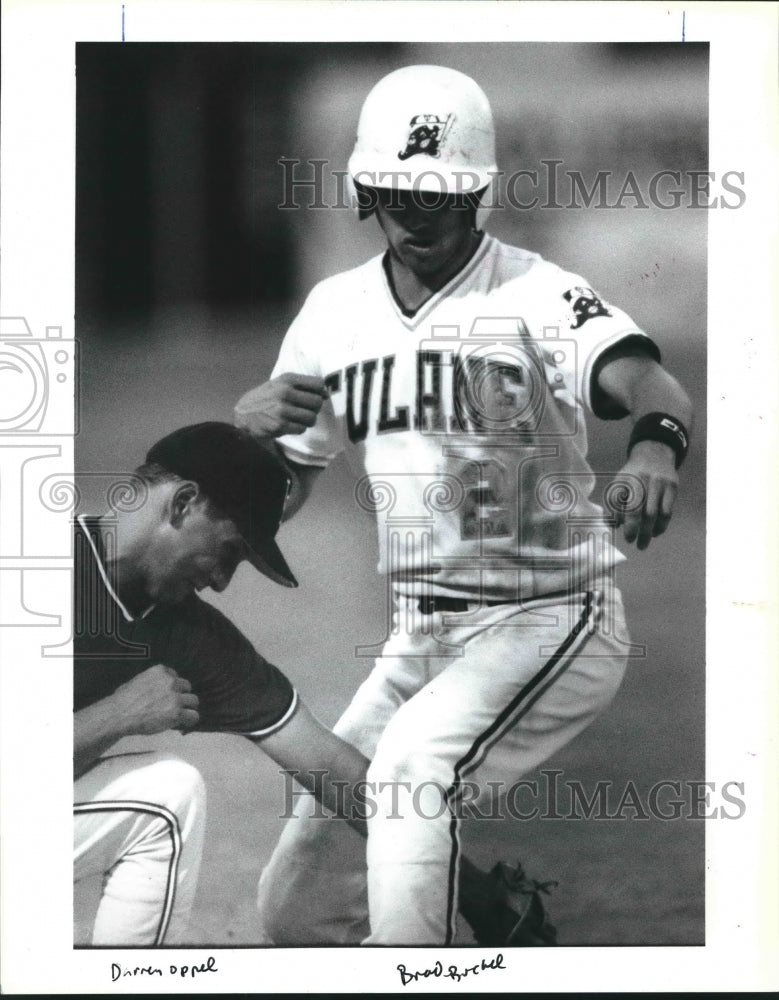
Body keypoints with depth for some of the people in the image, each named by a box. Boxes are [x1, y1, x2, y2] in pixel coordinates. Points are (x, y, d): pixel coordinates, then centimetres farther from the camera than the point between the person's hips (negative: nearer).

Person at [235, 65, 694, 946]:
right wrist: (249, 421, -14)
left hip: (551, 619, -6)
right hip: (416, 636, 6)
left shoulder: (536, 299, -13)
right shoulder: (335, 312, 5)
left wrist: (655, 444, -57)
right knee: (296, 905, 6)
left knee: (416, 758, -34)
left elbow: (644, 381, -33)